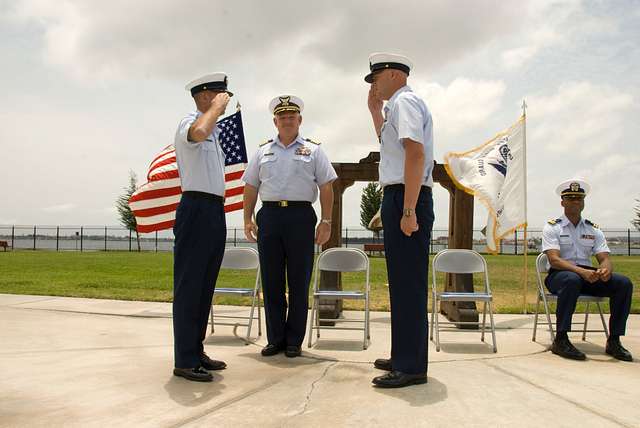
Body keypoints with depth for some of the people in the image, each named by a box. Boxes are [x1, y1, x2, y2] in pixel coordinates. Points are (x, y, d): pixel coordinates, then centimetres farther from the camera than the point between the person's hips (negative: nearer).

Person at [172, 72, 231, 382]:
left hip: (215, 211, 9)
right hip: (197, 208, -9)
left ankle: (196, 352, 21)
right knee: (189, 286, -5)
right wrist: (218, 106, -17)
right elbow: (198, 132, -33)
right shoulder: (189, 123, -6)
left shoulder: (215, 131, 22)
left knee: (205, 287, 12)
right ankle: (185, 361, 1)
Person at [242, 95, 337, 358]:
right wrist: (247, 219, 6)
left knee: (298, 282, 2)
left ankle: (294, 341, 13)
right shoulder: (263, 151, 16)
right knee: (271, 281, 5)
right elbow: (251, 187, 16)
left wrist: (326, 222, -5)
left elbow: (326, 187, 3)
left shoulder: (313, 150, 8)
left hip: (301, 216, -2)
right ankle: (275, 339, 16)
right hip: (269, 215, 3)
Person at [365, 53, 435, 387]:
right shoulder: (397, 105, 23)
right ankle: (403, 357, 25)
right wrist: (374, 109, 29)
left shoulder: (404, 101, -8)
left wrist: (408, 210, -27)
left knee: (408, 282, -8)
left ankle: (411, 367, -1)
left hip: (405, 198, -11)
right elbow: (387, 141, 41)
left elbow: (415, 153, -21)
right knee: (401, 281, 14)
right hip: (399, 200, 11)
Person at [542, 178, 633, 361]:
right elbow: (554, 260, -14)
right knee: (572, 279, -39)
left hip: (588, 274, 5)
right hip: (559, 275, -5)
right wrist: (581, 271, -30)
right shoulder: (552, 227, 0)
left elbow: (605, 258, 4)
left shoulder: (594, 230, 14)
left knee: (624, 283, -18)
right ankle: (560, 341, -33)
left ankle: (614, 341, -12)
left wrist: (605, 269, -22)